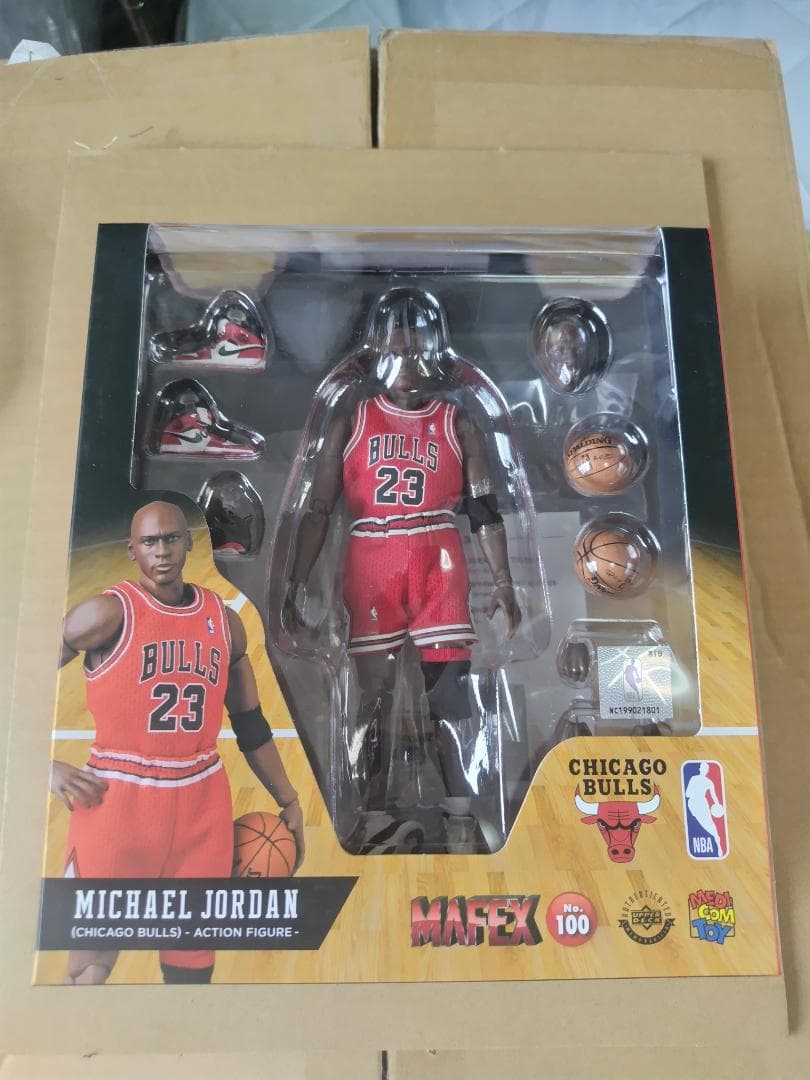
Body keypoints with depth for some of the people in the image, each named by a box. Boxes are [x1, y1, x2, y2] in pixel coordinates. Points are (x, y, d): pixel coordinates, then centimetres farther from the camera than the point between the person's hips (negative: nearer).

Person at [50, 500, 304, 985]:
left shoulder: (223, 619, 6)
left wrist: (288, 801, 12)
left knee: (193, 961, 14)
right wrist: (50, 767, -12)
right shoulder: (109, 613, -9)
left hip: (204, 801, 4)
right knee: (93, 959, 6)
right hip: (118, 798, -4)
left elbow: (250, 724, 13)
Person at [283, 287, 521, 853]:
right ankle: (374, 817, 20)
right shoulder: (350, 425, 9)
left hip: (438, 563, -1)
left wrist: (503, 583, -1)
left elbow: (485, 509, 6)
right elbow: (319, 509, 6)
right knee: (374, 694, 7)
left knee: (450, 687, -4)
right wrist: (298, 584, 0)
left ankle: (461, 815, 8)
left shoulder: (457, 424, 7)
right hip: (369, 567, 1)